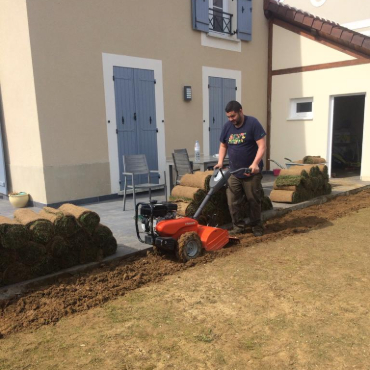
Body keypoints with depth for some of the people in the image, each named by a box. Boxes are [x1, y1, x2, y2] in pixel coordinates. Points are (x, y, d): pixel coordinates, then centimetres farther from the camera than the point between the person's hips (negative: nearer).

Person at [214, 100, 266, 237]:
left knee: (254, 201, 5)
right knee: (232, 202, 3)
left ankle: (257, 227, 22)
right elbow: (223, 145, 15)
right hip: (233, 173, 5)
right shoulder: (227, 126, 4)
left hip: (251, 173, -4)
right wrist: (220, 162, 0)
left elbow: (262, 146, -16)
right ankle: (238, 226, 18)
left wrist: (255, 164, -27)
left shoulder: (253, 123, -12)